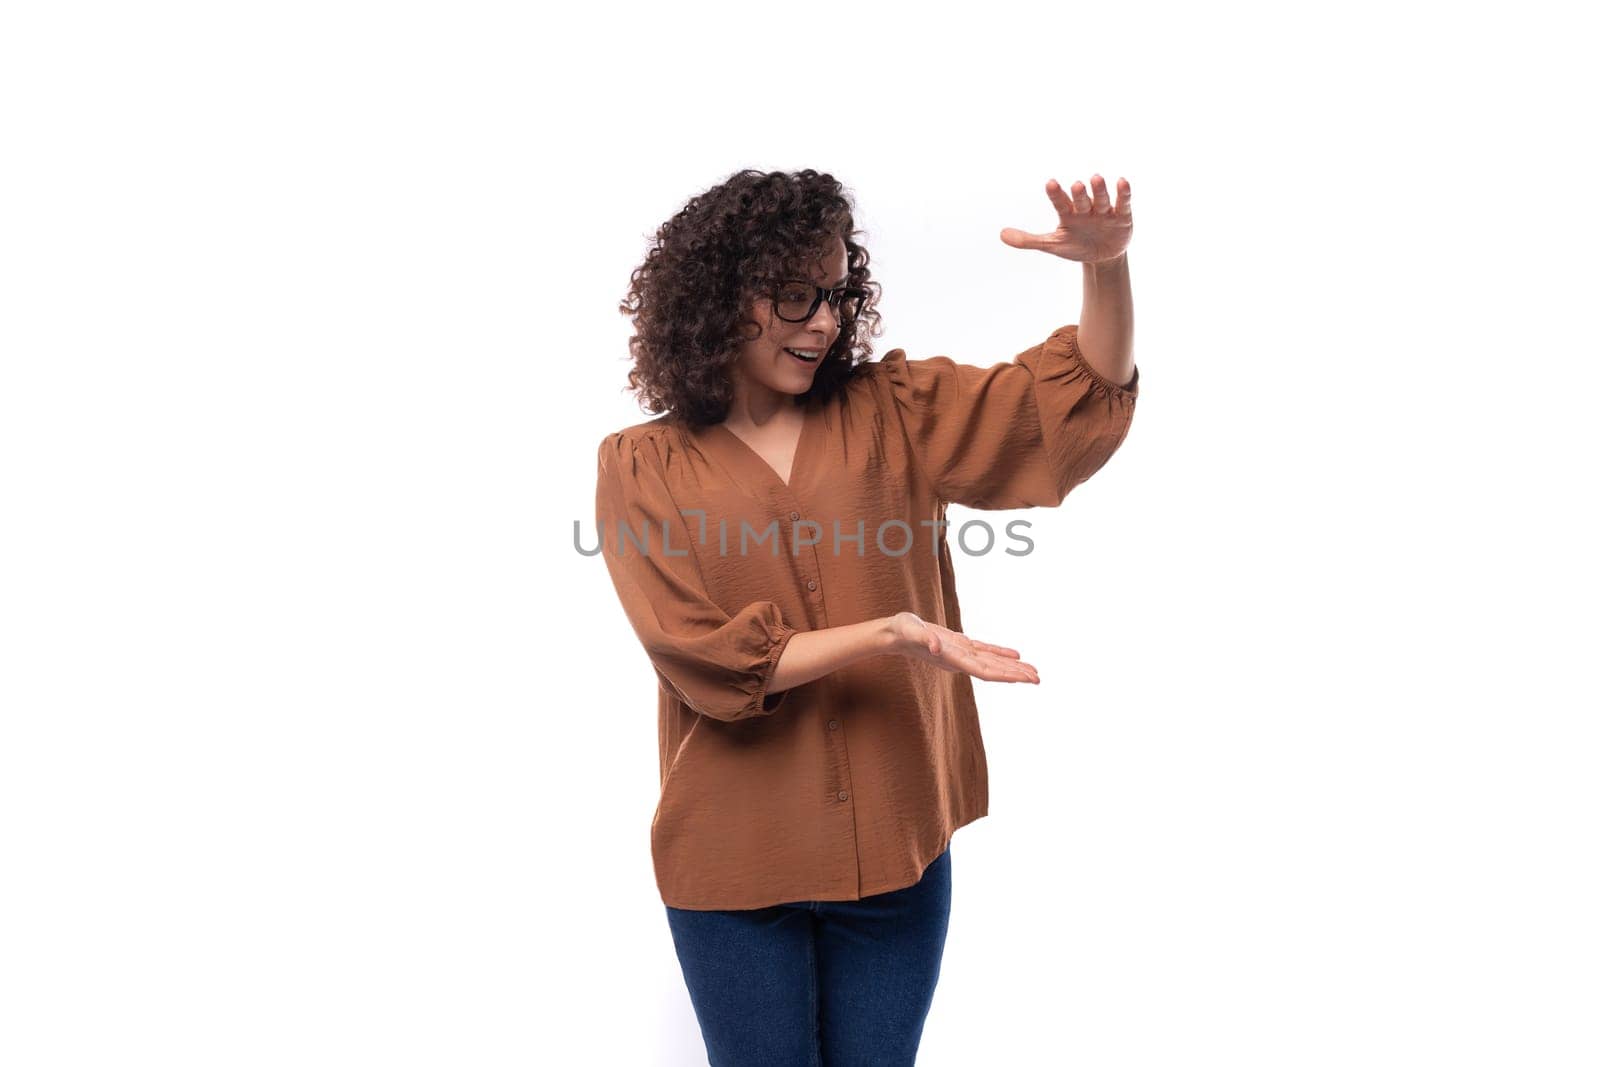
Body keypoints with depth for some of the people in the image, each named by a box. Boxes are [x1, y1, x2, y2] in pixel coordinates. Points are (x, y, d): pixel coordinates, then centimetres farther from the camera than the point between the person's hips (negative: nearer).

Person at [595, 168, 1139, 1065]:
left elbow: (1082, 392, -3)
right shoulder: (641, 469, -4)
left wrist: (1107, 265, -22)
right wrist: (889, 635, -23)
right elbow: (708, 657, -13)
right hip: (738, 862, -2)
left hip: (895, 845, 2)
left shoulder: (891, 414, 3)